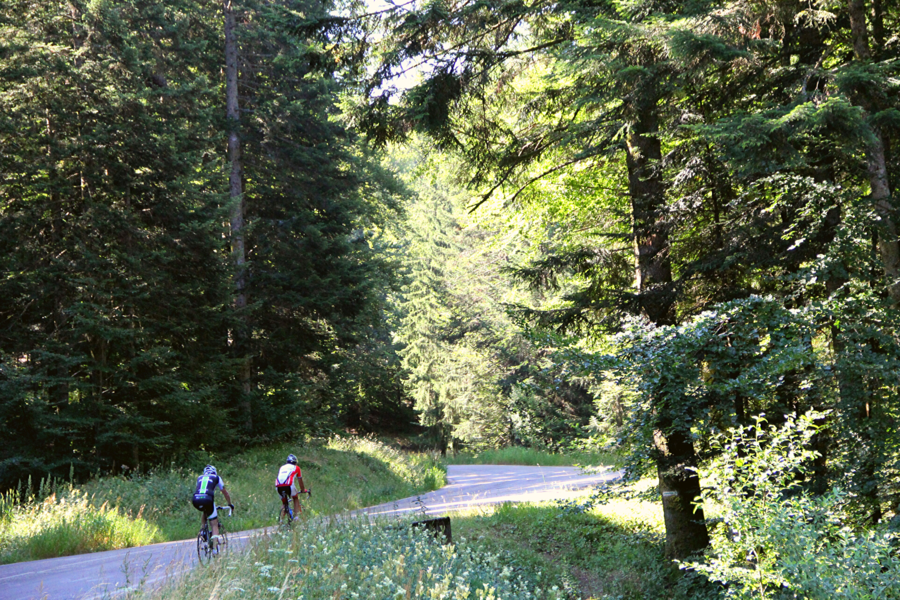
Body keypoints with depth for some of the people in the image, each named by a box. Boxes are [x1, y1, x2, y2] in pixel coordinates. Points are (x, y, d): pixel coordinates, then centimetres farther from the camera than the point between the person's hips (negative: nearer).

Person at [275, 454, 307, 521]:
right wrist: (303, 490, 44)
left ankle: (281, 519, 9)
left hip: (278, 486, 3)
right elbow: (300, 480, 29)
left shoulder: (282, 467, 33)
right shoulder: (296, 467, 23)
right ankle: (297, 515, 10)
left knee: (284, 504, 23)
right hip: (288, 485, -3)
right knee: (296, 498, 24)